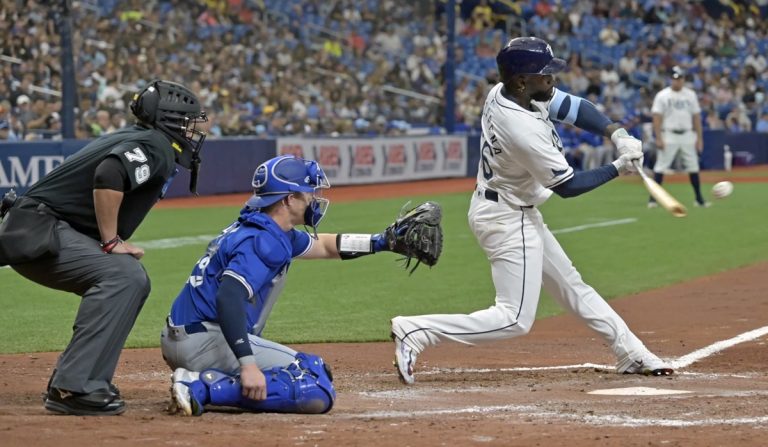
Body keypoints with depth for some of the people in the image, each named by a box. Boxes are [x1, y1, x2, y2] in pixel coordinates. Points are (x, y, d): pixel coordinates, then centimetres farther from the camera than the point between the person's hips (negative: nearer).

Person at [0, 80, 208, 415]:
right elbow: (109, 176, -29)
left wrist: (113, 241, 3)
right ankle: (71, 388, -26)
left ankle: (85, 379, 10)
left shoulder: (136, 138, 19)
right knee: (120, 275, -24)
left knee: (133, 279, 13)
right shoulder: (156, 146, -11)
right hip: (36, 230, -10)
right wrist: (111, 242, -20)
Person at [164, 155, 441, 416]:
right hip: (208, 340, -11)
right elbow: (228, 298, -30)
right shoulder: (265, 241, -16)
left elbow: (324, 245, 31)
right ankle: (204, 387, -21)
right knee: (317, 390, -18)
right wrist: (248, 364, -37)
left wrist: (386, 240, 23)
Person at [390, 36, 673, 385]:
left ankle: (633, 356, 29)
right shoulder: (524, 130, -31)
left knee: (571, 286, 18)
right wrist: (618, 168, -9)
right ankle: (415, 332, -12)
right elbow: (567, 186, -19)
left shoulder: (502, 92, -6)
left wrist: (617, 134, -9)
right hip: (508, 221, -11)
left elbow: (573, 107, 5)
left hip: (519, 215, 11)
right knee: (516, 319, -10)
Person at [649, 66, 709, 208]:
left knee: (693, 166, 5)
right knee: (660, 167, -6)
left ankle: (699, 199, 13)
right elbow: (657, 117, -7)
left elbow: (696, 117, 10)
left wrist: (699, 138, 4)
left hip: (687, 136, 4)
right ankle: (653, 198, -3)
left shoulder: (690, 95, 9)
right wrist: (658, 139, -14)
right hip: (669, 136, -4)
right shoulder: (662, 96, -2)